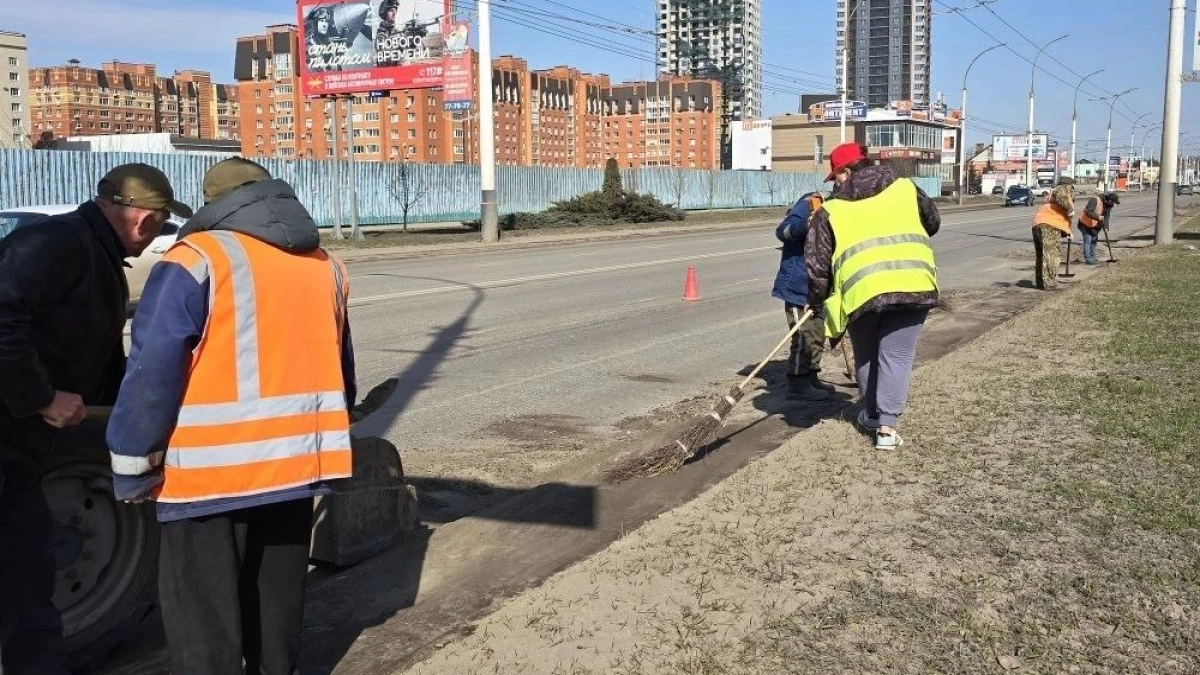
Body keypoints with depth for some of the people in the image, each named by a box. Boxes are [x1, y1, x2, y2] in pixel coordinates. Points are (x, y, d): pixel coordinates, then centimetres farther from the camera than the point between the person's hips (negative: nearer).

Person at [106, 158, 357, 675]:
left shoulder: (195, 260, -9)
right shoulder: (324, 266, 11)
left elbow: (152, 374, -13)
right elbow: (339, 367, 19)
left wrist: (132, 469, -5)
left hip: (211, 471, -6)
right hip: (297, 463, 6)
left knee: (205, 617, 5)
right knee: (276, 599, 20)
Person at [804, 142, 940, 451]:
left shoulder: (832, 209, 10)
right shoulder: (905, 188, 15)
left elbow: (817, 263, 9)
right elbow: (933, 222, 29)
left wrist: (816, 300, 22)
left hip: (862, 289, -1)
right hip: (912, 282, 1)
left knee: (865, 355, 20)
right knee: (896, 355, 7)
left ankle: (871, 414, 33)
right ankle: (887, 425, 1)